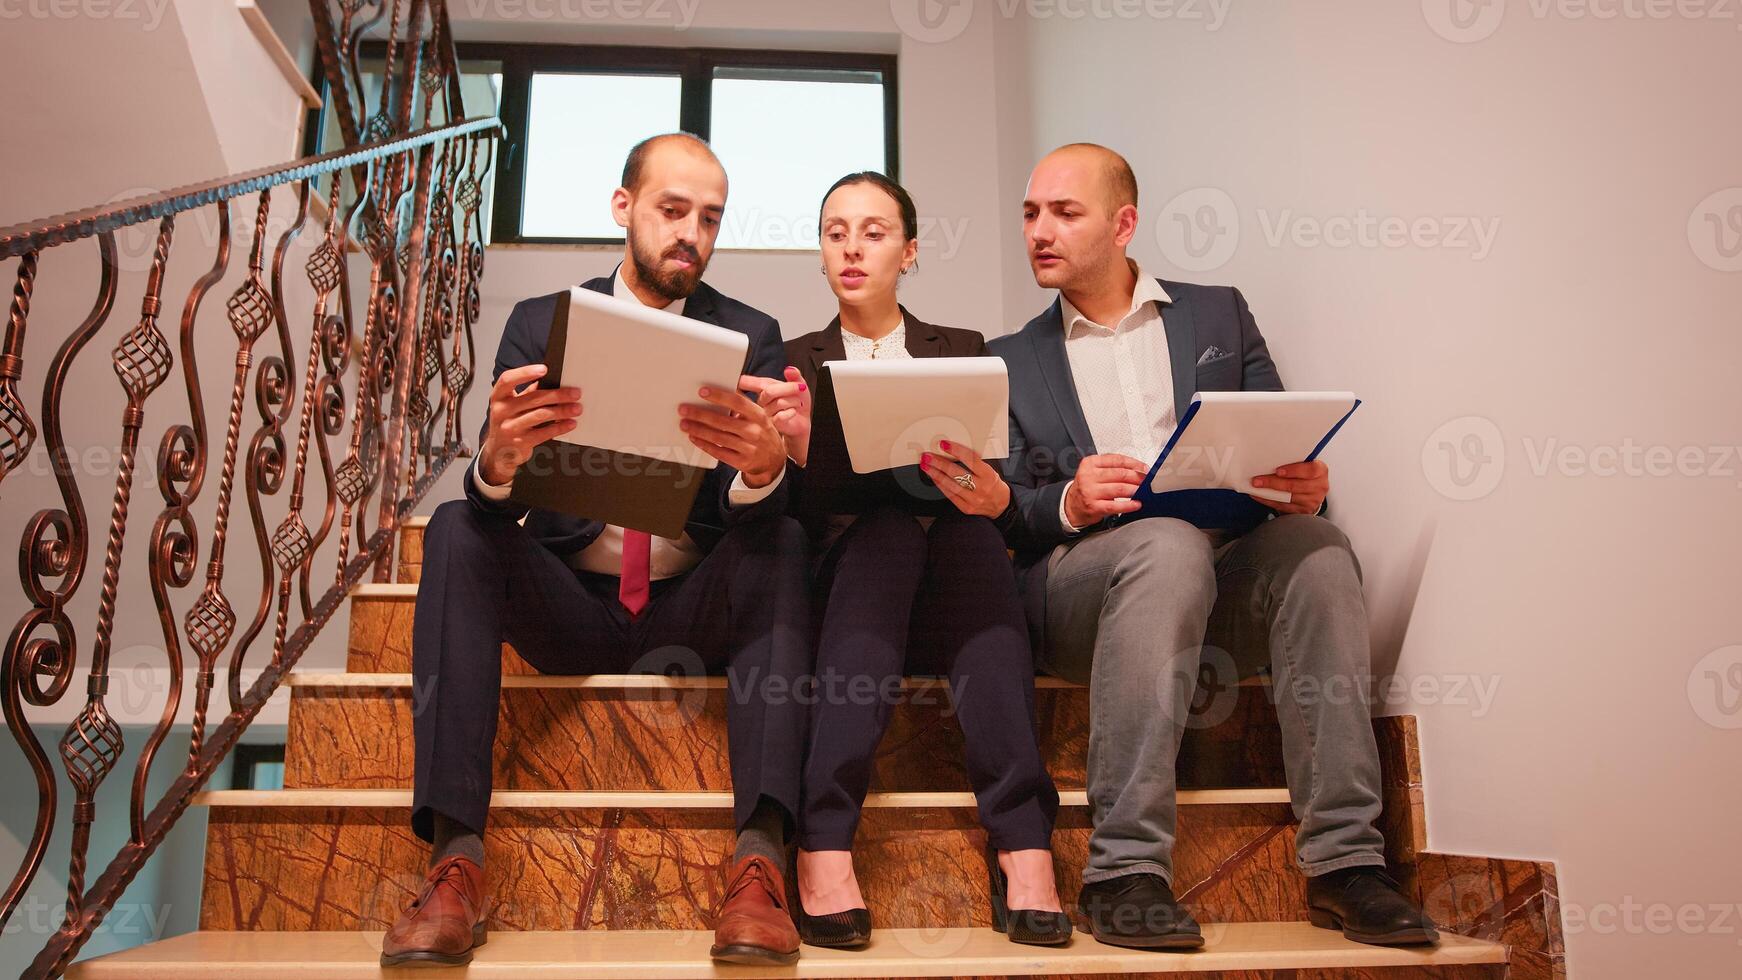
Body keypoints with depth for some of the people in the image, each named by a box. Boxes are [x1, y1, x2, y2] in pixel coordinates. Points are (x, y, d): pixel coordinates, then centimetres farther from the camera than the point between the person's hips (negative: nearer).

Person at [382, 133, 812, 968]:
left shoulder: (750, 336, 2)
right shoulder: (539, 323, 4)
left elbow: (755, 511, -12)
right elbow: (495, 501, -8)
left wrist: (764, 467, -39)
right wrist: (498, 463, -35)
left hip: (694, 611, 0)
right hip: (570, 608, 1)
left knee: (782, 540, -28)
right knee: (456, 527, -23)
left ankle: (760, 861, -38)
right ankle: (455, 861, -30)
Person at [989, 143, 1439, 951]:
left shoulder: (1217, 315, 20)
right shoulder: (1012, 361, 17)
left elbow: (1285, 454, 13)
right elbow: (999, 519, 7)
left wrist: (1304, 484, -11)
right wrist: (1067, 505, -14)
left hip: (1225, 562, 2)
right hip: (1076, 589, -1)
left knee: (1315, 545, -29)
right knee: (1167, 543, -35)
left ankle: (1343, 861, -26)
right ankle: (1126, 872, -33)